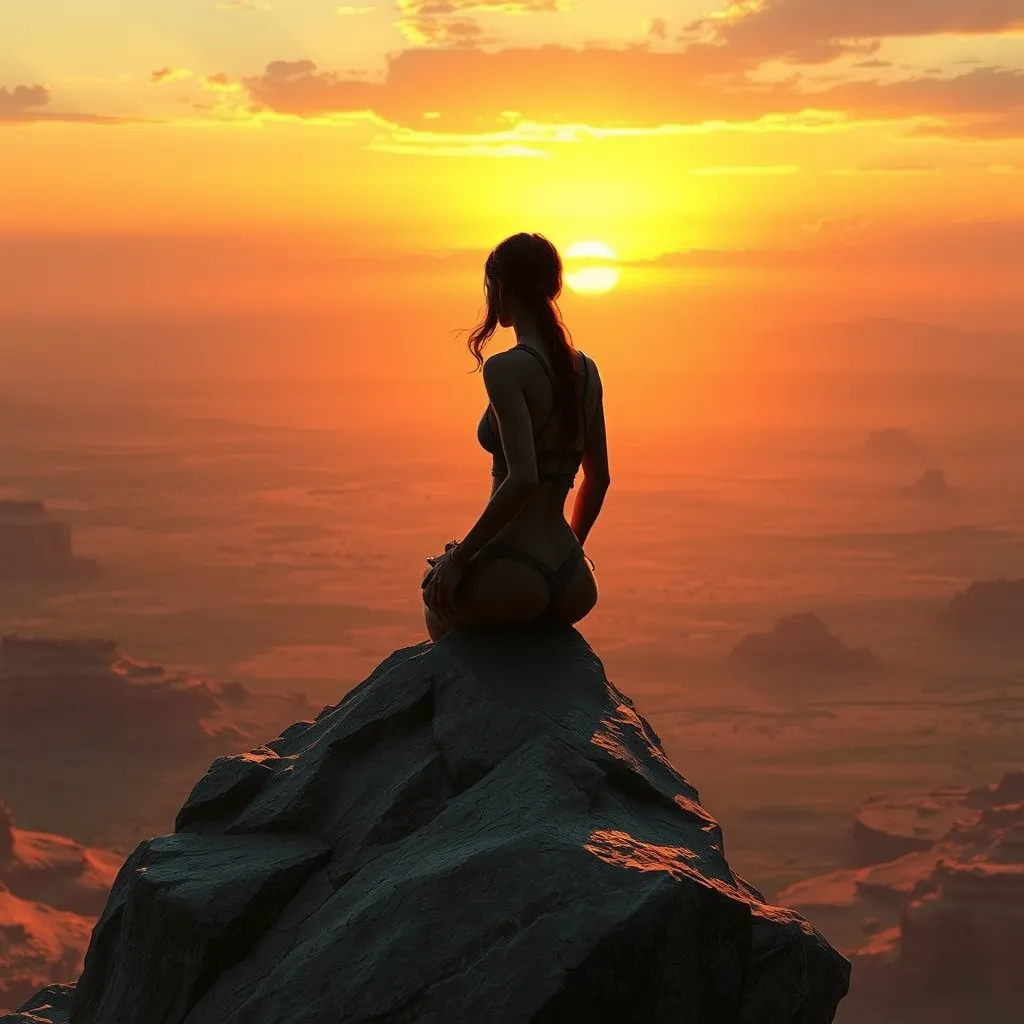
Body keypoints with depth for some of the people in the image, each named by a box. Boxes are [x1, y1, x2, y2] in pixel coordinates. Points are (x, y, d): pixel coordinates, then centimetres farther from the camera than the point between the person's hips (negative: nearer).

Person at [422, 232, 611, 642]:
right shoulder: (586, 371, 8)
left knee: (438, 597, 28)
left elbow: (522, 479, -23)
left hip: (511, 583, -6)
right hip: (573, 585, 6)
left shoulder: (505, 369, -14)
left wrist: (459, 558, -14)